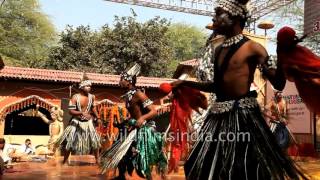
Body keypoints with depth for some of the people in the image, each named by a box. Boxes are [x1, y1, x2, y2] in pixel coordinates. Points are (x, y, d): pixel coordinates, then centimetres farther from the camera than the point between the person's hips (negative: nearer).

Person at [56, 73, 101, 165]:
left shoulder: (92, 97, -4)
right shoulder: (75, 97, -16)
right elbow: (71, 111, -18)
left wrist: (98, 118, 11)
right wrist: (81, 113, -32)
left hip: (88, 122, 3)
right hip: (76, 122, -3)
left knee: (95, 140, 0)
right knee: (70, 141, 0)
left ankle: (97, 159, 16)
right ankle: (64, 161, 18)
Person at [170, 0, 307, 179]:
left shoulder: (252, 47, -8)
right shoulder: (220, 50, 12)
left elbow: (278, 84, -12)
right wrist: (186, 83, 22)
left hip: (243, 116, -7)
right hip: (220, 116, 7)